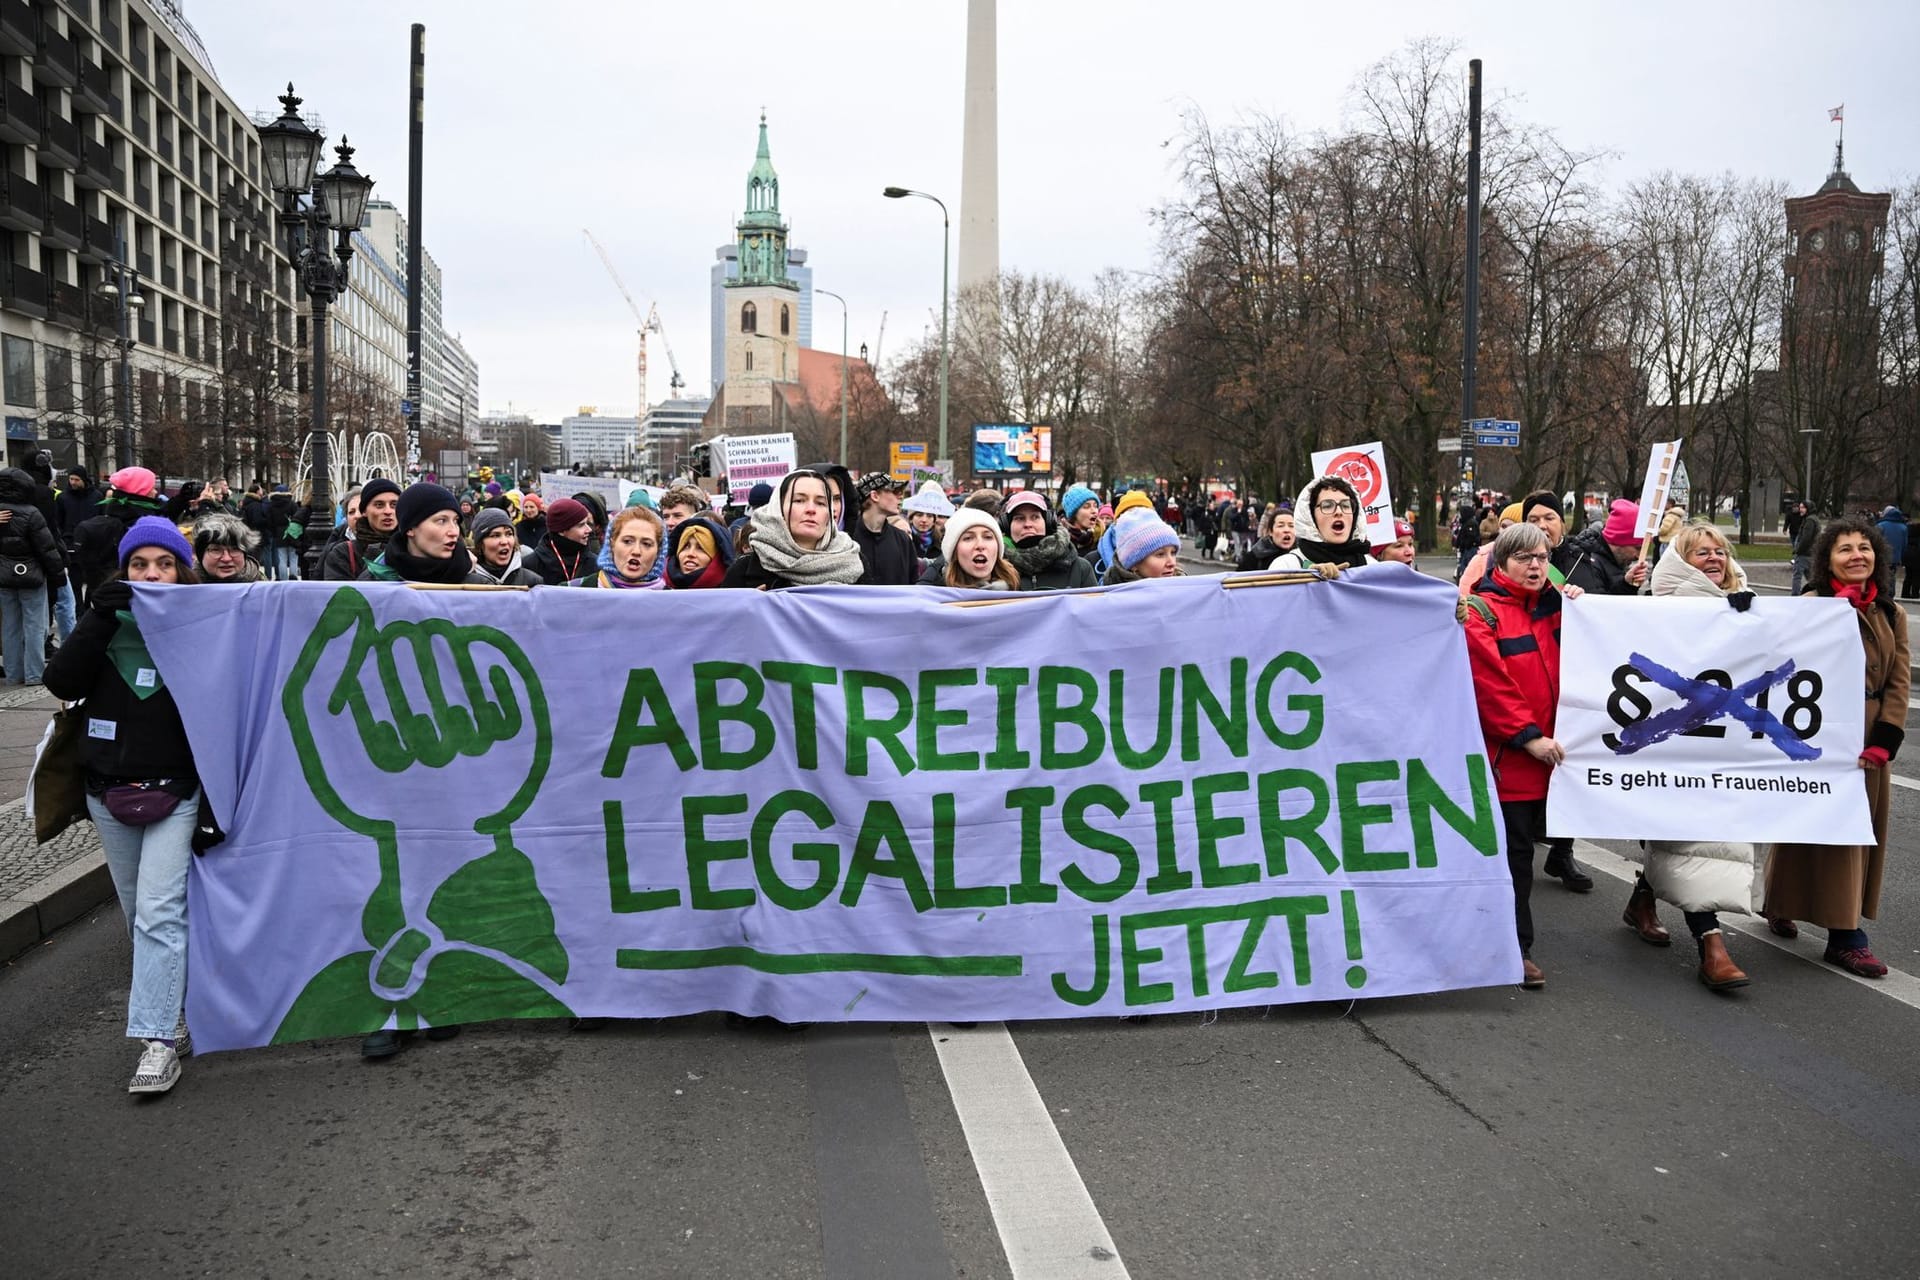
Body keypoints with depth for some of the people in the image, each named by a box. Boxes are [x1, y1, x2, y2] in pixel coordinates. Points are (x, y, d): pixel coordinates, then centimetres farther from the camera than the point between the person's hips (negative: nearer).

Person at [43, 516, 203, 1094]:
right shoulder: (107, 620, 4)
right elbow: (62, 682, -9)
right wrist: (99, 618, -19)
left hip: (174, 794, -4)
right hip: (109, 794, 4)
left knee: (160, 913, -11)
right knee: (138, 914, 12)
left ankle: (159, 1042, -9)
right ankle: (174, 1014, 26)